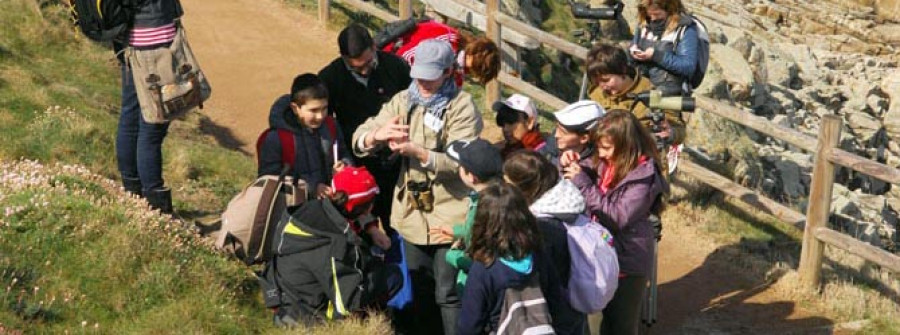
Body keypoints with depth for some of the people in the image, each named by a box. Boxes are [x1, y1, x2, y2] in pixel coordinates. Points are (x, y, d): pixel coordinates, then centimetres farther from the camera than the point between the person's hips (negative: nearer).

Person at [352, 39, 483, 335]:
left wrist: (416, 151, -35)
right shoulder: (403, 101, 4)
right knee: (421, 289, 20)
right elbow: (359, 141, -3)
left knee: (448, 294, 0)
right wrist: (378, 135, -26)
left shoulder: (462, 108, -10)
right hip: (412, 214, 5)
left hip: (450, 217, -5)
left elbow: (460, 162, -22)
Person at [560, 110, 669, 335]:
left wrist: (583, 183, -26)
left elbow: (617, 217, -25)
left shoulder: (643, 176, -20)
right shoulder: (606, 164, -1)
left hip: (627, 262, -6)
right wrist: (569, 163, -10)